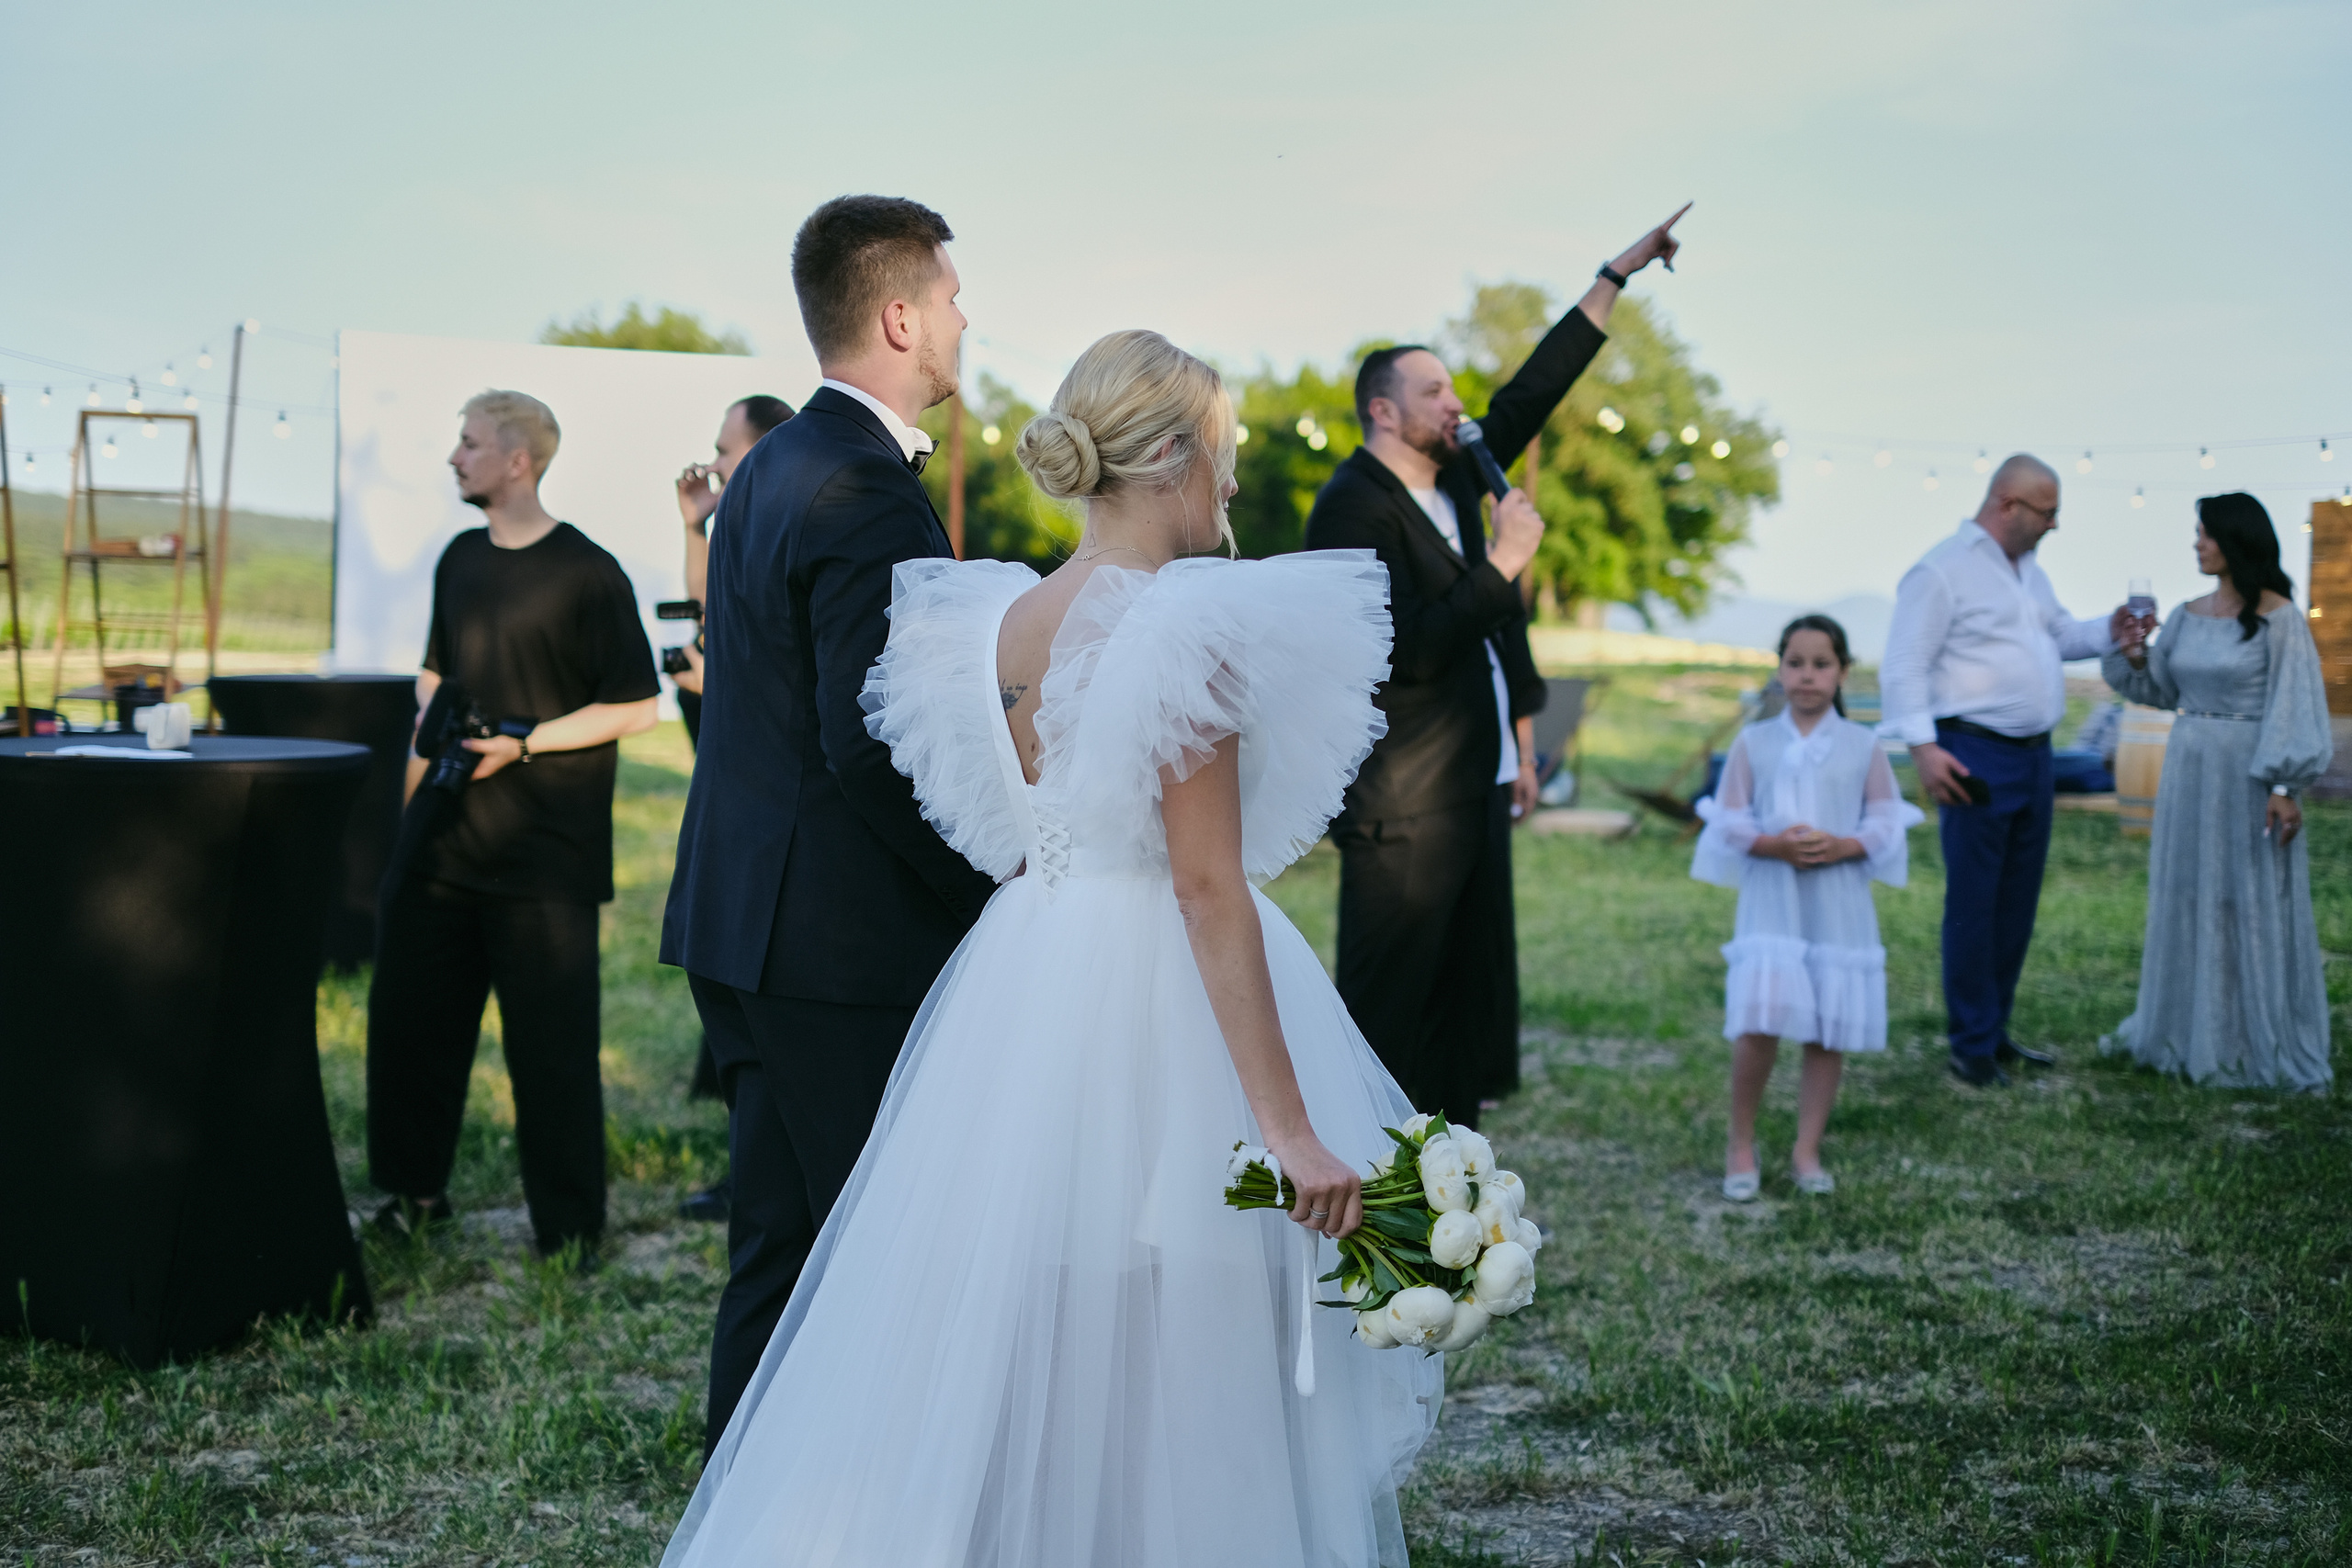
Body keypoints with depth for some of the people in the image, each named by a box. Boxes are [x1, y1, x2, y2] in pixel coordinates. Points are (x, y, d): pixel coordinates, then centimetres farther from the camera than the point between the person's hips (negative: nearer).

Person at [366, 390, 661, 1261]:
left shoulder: (586, 574, -10)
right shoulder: (460, 559, 11)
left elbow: (637, 706, -10)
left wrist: (523, 743, -16)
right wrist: (429, 716, 5)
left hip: (543, 853, -7)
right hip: (444, 833, 7)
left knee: (551, 1042, -1)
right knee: (409, 1016, 11)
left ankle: (570, 1231, 10)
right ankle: (415, 1193, 27)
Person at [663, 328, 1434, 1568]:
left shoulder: (997, 624, 8)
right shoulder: (1184, 630, -14)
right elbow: (1209, 887, -19)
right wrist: (1289, 1127, -19)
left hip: (1021, 991, 8)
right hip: (1161, 1008, -7)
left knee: (1007, 1362, 14)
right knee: (1167, 1367, 3)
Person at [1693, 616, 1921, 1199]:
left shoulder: (1863, 746, 5)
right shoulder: (1754, 742, 5)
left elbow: (1886, 823, 3)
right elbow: (1729, 822, 3)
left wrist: (1842, 846, -15)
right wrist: (1773, 845, -15)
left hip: (1839, 904, 1)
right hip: (1771, 900, -1)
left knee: (1829, 1031, 3)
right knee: (1757, 1024, -12)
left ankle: (1807, 1152, 14)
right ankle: (1741, 1146, 5)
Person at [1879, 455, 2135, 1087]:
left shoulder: (2028, 570, 17)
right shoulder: (1942, 571, -10)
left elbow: (2060, 633, 30)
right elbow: (1904, 667, -14)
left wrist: (2110, 631, 9)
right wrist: (1923, 747, -23)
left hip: (2033, 756, 9)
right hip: (1975, 760, -9)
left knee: (2017, 903, 12)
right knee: (1973, 905, -4)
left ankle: (1995, 1030, 23)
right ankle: (1972, 1048, 4)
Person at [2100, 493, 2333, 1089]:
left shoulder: (2278, 617, -10)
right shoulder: (2188, 615, 8)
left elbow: (2295, 705, -13)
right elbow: (2164, 690, 16)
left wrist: (2285, 786, -18)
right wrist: (2135, 658, -4)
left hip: (2248, 773, -6)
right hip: (2188, 770, 6)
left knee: (2254, 905, 0)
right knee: (2186, 899, 12)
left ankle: (2261, 1044, 9)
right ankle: (2182, 1028, 24)